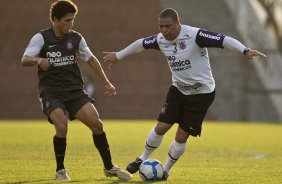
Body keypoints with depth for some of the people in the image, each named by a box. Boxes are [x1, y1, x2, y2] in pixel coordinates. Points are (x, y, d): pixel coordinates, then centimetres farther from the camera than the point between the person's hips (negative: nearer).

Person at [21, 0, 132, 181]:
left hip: (74, 90, 4)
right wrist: (38, 60, -37)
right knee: (62, 127, -24)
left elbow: (91, 59, 16)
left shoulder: (76, 38, 5)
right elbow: (25, 60, -15)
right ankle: (60, 170, -1)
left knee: (96, 123, -10)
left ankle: (109, 167, 6)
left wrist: (107, 83, 14)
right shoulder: (41, 38, -6)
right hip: (51, 92, -3)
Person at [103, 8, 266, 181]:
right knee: (161, 127, -3)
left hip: (201, 93, -4)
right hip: (178, 89, 5)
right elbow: (141, 44, 14)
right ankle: (143, 159, 23)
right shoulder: (160, 39, -5)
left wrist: (246, 50, -46)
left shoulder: (195, 35, -24)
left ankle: (165, 171, 21)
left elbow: (224, 40, -31)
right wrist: (118, 56, 26)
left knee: (181, 137, -2)